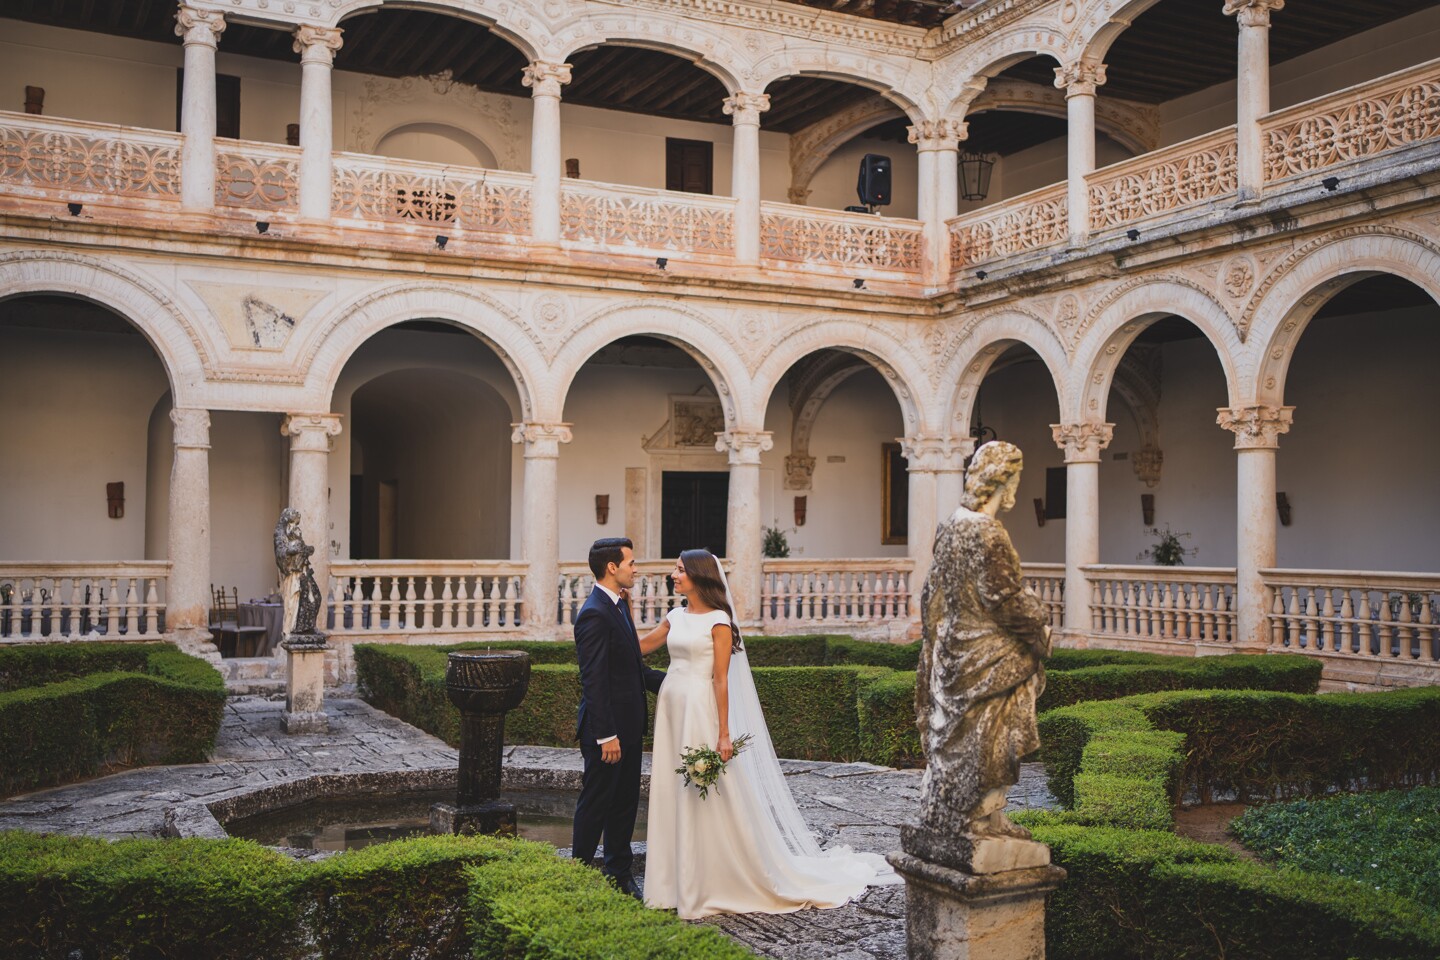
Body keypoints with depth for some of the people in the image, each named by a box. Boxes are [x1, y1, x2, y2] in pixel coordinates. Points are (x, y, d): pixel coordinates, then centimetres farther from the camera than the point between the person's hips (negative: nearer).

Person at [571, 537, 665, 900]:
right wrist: (606, 735, -23)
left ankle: (619, 874, 26)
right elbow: (593, 681, -22)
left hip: (628, 725, 9)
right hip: (607, 728, -9)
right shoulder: (595, 614, -19)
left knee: (625, 802, 15)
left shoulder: (619, 605, 12)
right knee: (596, 803, 3)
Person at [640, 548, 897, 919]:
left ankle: (718, 885, 11)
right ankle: (683, 883, 20)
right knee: (673, 795, 9)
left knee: (709, 799, -1)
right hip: (672, 708, 7)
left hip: (700, 711, -7)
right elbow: (640, 645, 19)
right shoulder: (676, 617, 10)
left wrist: (724, 734, -14)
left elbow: (721, 680, -12)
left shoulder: (718, 621, -9)